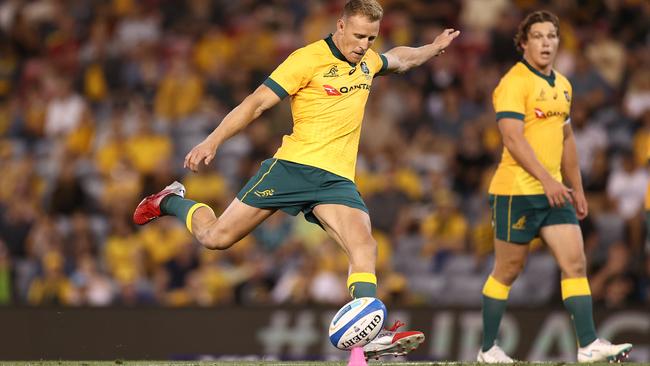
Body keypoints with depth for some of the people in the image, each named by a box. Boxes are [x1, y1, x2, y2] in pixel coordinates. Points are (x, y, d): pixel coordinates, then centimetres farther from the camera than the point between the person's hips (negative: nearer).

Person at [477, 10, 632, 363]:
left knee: (575, 262, -3)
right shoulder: (514, 83, -11)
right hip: (517, 191, -7)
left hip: (553, 190, 7)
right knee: (507, 270, 1)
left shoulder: (562, 85, 15)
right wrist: (547, 180, -25)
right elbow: (513, 138, -20)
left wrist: (576, 188, 21)